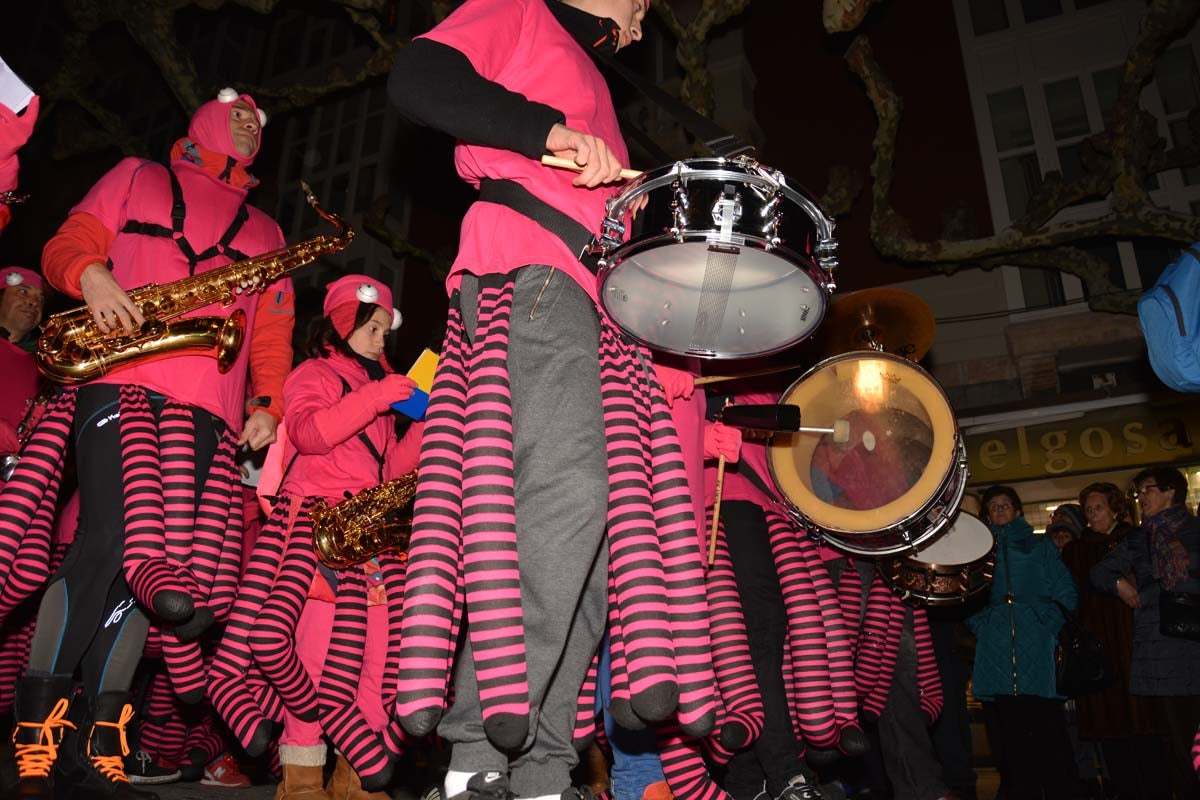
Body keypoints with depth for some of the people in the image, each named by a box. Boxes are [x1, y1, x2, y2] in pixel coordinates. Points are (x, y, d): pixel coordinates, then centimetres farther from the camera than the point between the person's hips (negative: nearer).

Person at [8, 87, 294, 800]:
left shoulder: (266, 231, 27)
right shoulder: (140, 177, 23)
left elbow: (272, 332, 18)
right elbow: (67, 245, 13)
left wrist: (267, 404, 2)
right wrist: (92, 276, -11)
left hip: (205, 411, 2)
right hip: (119, 382, -2)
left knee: (148, 560, -5)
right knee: (109, 538, -17)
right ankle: (36, 741, -6)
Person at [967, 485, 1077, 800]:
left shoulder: (1040, 546, 17)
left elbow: (1064, 592, 8)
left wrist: (1050, 621, -7)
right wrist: (980, 627, -4)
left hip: (1036, 647, -1)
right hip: (996, 653, 1)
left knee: (1049, 732, -8)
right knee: (1011, 736, 1)